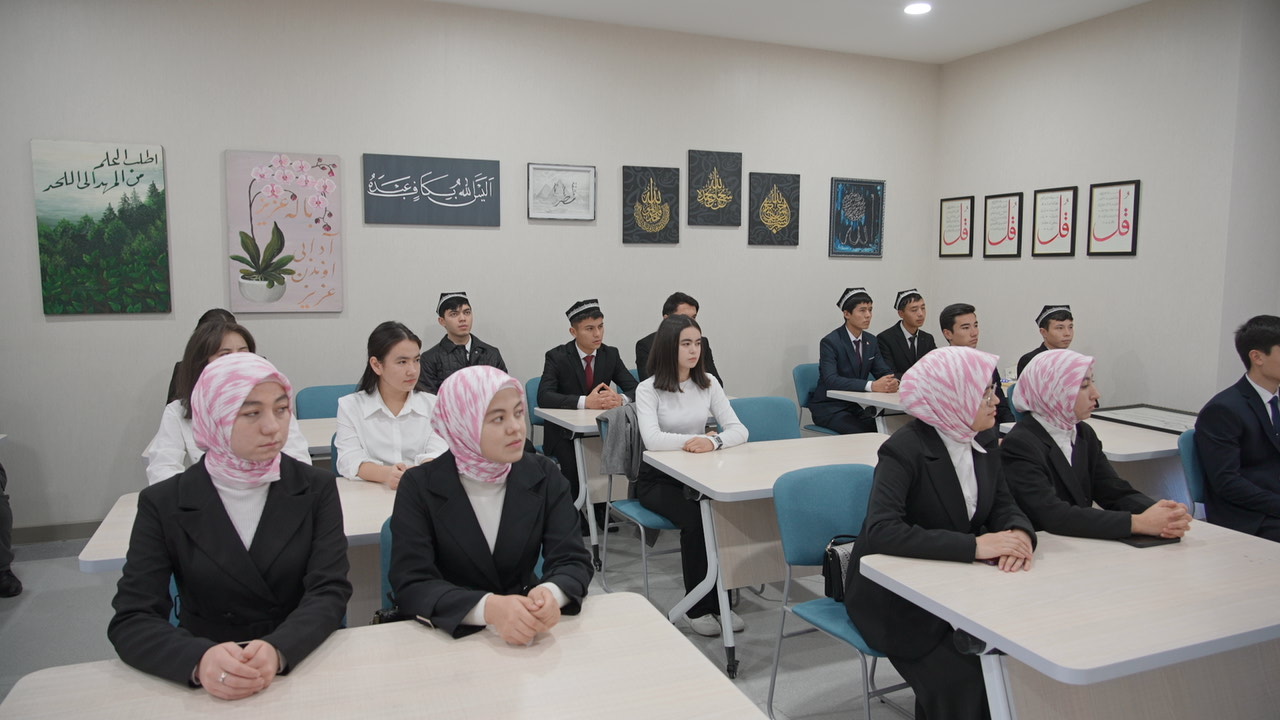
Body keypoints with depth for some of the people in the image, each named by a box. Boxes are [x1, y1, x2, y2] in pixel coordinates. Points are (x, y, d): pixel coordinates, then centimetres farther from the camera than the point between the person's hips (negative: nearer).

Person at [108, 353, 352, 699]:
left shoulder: (317, 488, 0)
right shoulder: (164, 504, -1)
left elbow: (330, 592, -7)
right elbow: (131, 620, -6)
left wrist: (277, 650, -26)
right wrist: (199, 660, -25)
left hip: (303, 668, 0)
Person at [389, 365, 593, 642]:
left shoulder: (544, 475, -3)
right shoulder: (420, 486, -9)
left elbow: (573, 560, -6)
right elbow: (412, 584, -15)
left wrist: (551, 594, -30)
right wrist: (488, 608, -32)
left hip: (526, 628, 2)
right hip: (450, 636, -2)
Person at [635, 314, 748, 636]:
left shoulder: (708, 383, 4)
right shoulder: (648, 389, -8)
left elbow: (739, 430, -4)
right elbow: (652, 439, -24)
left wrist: (714, 441, -24)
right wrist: (693, 440, -27)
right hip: (658, 479, -3)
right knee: (694, 518, -30)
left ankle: (719, 602, -8)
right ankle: (697, 607, -12)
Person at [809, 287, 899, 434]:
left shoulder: (871, 341, 8)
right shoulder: (830, 342, -15)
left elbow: (884, 371, 6)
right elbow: (830, 380, -27)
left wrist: (892, 382, -20)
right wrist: (872, 386, -37)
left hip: (857, 405, 6)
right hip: (830, 407, -6)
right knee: (861, 433, -29)